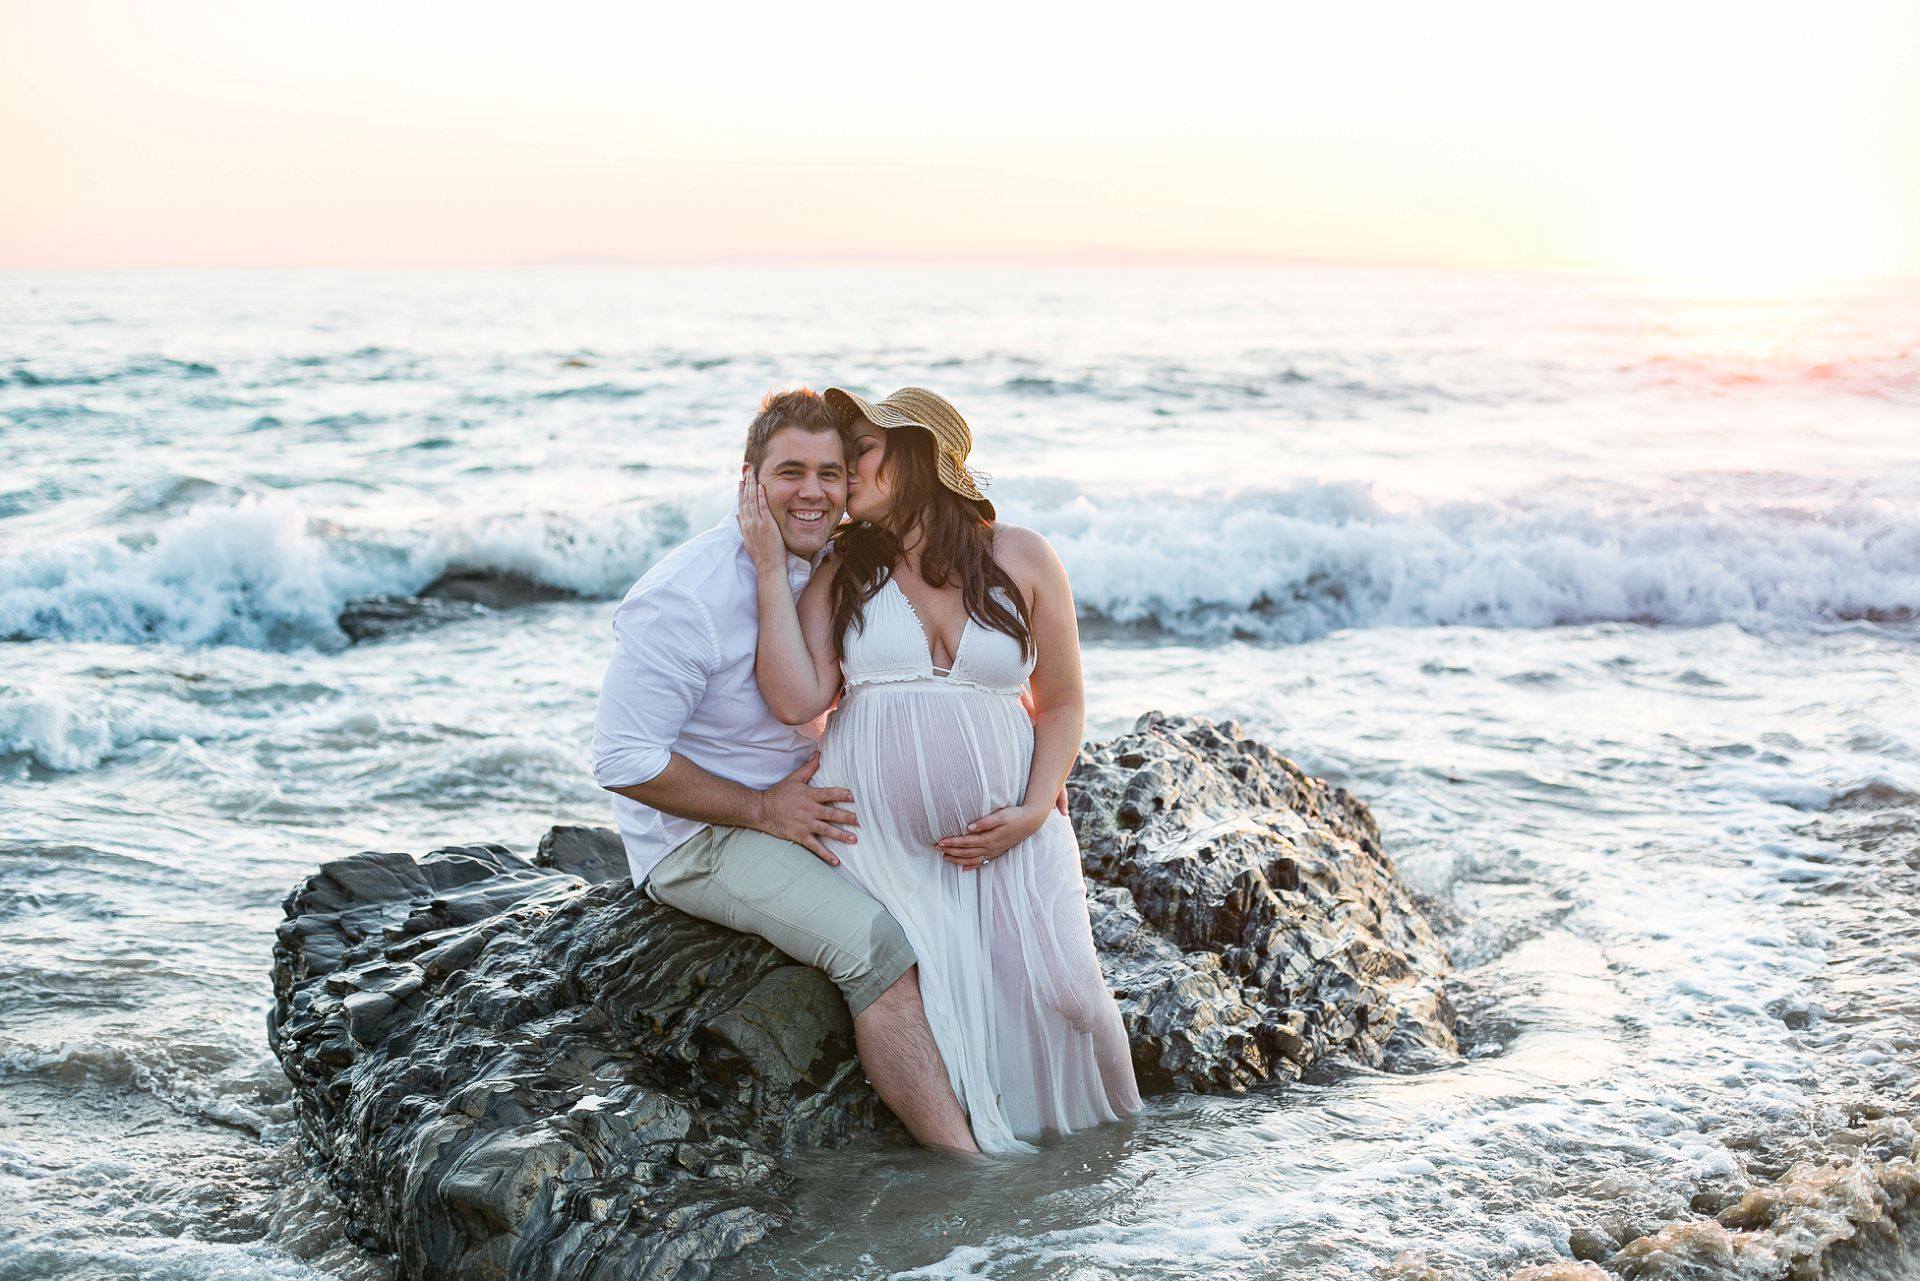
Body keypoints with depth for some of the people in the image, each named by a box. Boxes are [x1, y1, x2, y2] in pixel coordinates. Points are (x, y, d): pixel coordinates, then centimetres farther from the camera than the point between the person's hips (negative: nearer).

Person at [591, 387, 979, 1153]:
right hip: (696, 839, -8)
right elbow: (623, 760, -20)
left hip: (801, 807, 8)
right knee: (875, 942, -29)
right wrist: (763, 810, -21)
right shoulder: (685, 597, -20)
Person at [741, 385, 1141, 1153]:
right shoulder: (841, 571, 3)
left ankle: (1106, 1139, 13)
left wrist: (1033, 813, -5)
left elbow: (1062, 703, 9)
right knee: (942, 996, -18)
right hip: (877, 831, 0)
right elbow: (799, 700, -11)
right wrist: (769, 568, -10)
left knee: (1063, 990, -13)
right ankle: (982, 1148, 6)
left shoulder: (1022, 559, 3)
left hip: (1003, 828, 0)